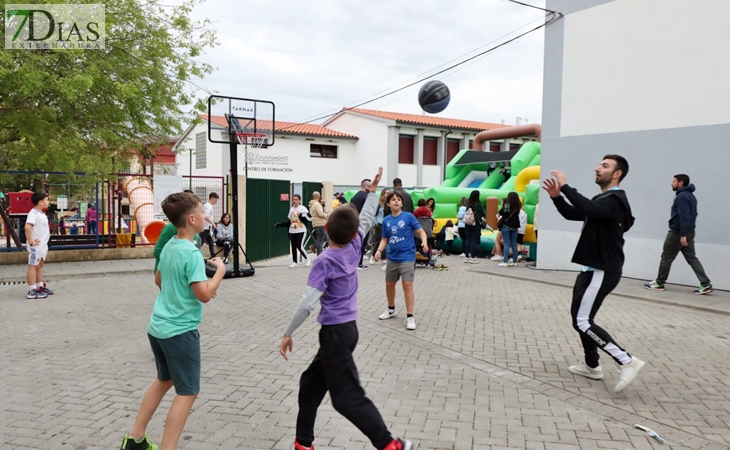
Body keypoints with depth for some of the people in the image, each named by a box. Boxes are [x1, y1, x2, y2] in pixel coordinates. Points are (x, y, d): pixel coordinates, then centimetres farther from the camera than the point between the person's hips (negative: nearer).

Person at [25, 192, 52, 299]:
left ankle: (40, 287, 26)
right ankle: (32, 291, -1)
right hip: (36, 246, -9)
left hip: (43, 245, 9)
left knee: (40, 266, 16)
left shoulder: (42, 213, 12)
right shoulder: (33, 213, -18)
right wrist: (30, 242, -27)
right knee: (33, 267, -4)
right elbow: (27, 227, -33)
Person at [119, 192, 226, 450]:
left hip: (158, 327, 9)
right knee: (187, 392, 2)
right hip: (180, 331, -9)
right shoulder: (192, 253, -20)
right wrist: (220, 270, -10)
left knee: (164, 380, 25)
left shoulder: (169, 246, 5)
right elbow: (204, 296, -23)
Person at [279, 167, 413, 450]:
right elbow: (367, 220, 14)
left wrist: (288, 333, -13)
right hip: (348, 328, 8)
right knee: (311, 383, 19)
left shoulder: (325, 262, -18)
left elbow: (308, 303, -22)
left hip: (335, 332, -8)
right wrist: (374, 189, 23)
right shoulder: (354, 247, -1)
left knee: (348, 397, -2)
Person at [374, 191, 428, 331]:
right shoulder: (386, 220, 3)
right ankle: (391, 309, 38)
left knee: (407, 284, -11)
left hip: (407, 257, -5)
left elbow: (421, 232, -7)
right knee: (389, 284, 15)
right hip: (392, 258, 5)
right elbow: (385, 239, 10)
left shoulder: (408, 216, -8)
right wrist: (379, 250, -6)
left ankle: (410, 316, 0)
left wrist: (424, 242, -26)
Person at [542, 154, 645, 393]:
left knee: (583, 322, -14)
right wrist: (557, 196, -1)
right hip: (593, 268, 11)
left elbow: (588, 209, -36)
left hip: (603, 271, -10)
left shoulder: (615, 201, -16)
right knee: (580, 317, 16)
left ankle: (627, 362, -9)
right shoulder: (601, 199, 17)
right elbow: (573, 213, 16)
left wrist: (565, 186, -30)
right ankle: (592, 366, 27)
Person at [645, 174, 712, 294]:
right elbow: (690, 215, 18)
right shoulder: (690, 195, 16)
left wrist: (682, 235, -26)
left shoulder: (681, 196, -16)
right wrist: (685, 234, 18)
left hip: (678, 233, -9)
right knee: (692, 258, 8)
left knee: (666, 258, 3)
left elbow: (683, 216, -23)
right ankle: (705, 284, 1)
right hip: (689, 232, 9)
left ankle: (659, 283, 12)